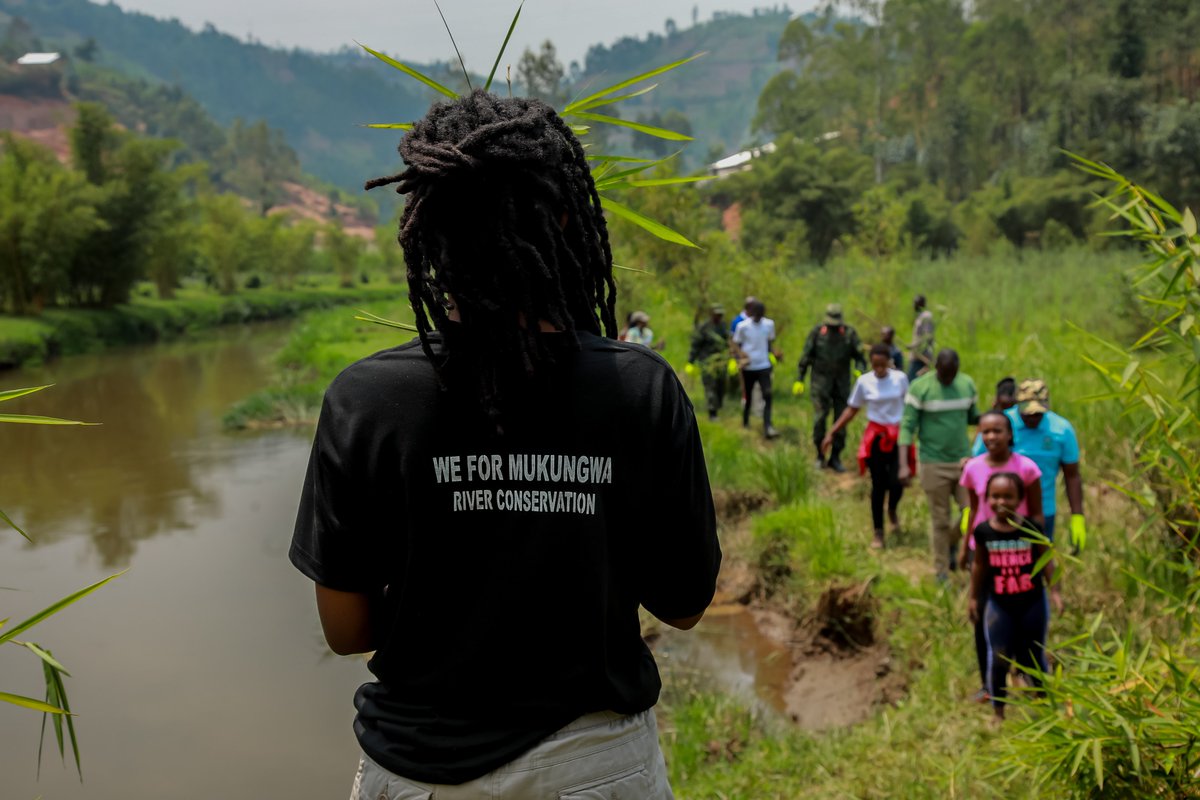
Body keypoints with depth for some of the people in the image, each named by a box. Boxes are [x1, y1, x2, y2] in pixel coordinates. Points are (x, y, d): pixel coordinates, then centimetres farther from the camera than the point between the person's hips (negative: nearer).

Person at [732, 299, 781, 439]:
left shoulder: (769, 324, 3)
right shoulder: (742, 326, -6)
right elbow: (736, 344, 1)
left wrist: (775, 352, -6)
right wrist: (740, 354, -19)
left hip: (764, 366, 1)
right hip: (748, 367, -1)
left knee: (767, 395, -13)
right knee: (747, 396, 12)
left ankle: (767, 427, -17)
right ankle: (745, 422, 34)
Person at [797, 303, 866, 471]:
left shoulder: (849, 333, -3)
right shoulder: (816, 332, -5)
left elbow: (859, 356, -1)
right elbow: (806, 356, -1)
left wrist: (861, 371, -21)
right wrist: (799, 379, -3)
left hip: (842, 383, 2)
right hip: (821, 382, -2)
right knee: (819, 418, -8)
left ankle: (835, 458, 10)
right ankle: (820, 455, 9)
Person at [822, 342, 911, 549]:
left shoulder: (900, 378, -5)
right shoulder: (864, 382, -6)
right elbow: (851, 410, 2)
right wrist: (831, 433, -2)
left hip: (898, 437, 0)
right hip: (876, 438, 0)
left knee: (897, 482, -9)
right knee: (878, 485, 3)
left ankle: (892, 510, 28)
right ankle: (878, 533, 16)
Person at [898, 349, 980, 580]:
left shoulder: (967, 384, 3)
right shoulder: (920, 387, -11)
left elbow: (972, 416, 15)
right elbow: (907, 426, -11)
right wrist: (904, 465, -19)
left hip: (964, 460, 4)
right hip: (934, 464, -4)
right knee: (940, 520, 4)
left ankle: (951, 543, 30)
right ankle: (942, 573, 19)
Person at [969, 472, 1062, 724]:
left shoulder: (1031, 528, -10)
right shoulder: (983, 531, -5)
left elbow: (1046, 561, -2)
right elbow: (980, 565, 7)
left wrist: (1054, 591, -8)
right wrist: (973, 597, 12)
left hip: (1032, 602, -1)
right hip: (999, 605, 1)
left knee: (1034, 656, 12)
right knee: (998, 658, 0)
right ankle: (998, 711, 14)